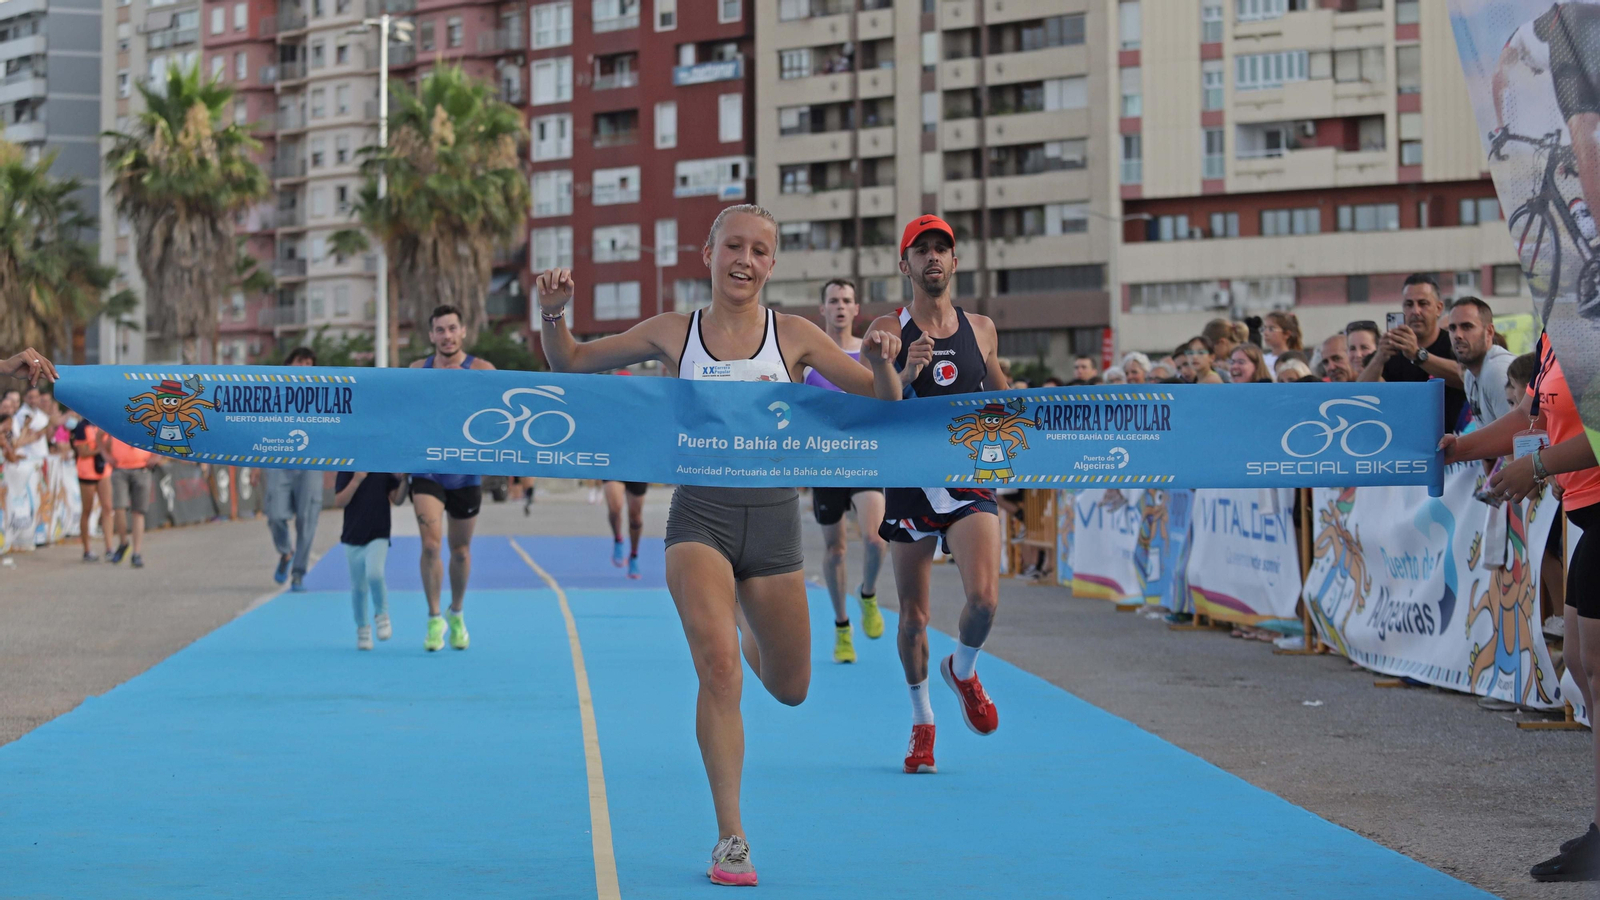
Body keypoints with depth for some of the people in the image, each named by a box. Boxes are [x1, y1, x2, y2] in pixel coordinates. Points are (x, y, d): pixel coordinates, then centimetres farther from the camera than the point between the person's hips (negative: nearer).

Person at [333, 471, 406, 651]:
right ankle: (362, 628, 27)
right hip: (353, 537, 1)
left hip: (378, 536, -1)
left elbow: (397, 499, 0)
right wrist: (356, 480, -22)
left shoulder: (385, 469, -1)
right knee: (358, 587, 8)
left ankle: (382, 614, -1)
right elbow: (339, 501, -11)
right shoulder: (347, 470, -3)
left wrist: (404, 481, -17)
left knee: (374, 573, -24)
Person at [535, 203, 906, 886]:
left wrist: (882, 362, -20)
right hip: (700, 514, -1)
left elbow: (884, 403, 2)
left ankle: (746, 621, 52)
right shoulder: (673, 333, 1)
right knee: (718, 664, -22)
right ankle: (730, 839, -11)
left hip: (773, 516, 2)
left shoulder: (794, 336, 0)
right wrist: (553, 315, -8)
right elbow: (571, 362, 12)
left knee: (789, 688, 15)